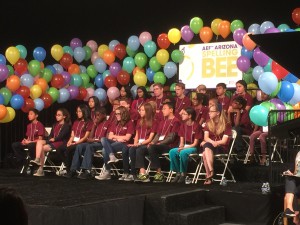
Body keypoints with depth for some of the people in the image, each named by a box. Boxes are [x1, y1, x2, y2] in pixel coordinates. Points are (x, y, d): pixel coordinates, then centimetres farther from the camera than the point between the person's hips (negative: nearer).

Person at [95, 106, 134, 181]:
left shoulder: (129, 123, 2)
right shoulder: (115, 124, 22)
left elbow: (127, 138, -7)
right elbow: (110, 137, 13)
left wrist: (115, 136, 2)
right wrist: (118, 138, -6)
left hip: (124, 144, -6)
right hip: (114, 143, 6)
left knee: (106, 149, -29)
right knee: (103, 139, -24)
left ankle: (107, 172, -28)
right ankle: (112, 156, -41)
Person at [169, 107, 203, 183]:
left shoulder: (197, 126, -10)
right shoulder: (183, 125, 9)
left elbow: (195, 143, -11)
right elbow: (182, 140, 11)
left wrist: (184, 148, -19)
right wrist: (181, 147, -11)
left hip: (193, 147, -6)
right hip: (184, 146, 6)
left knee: (183, 153, -36)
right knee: (172, 152, -22)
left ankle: (183, 173, -19)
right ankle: (178, 173, -13)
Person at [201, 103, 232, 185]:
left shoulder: (226, 124, -2)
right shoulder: (208, 123, 13)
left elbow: (224, 141, -9)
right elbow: (206, 137, 2)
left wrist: (210, 142, -11)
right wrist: (213, 142, -21)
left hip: (222, 148, -4)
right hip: (210, 147, 4)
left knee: (207, 146, -35)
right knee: (205, 152, -33)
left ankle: (209, 176, -40)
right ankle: (209, 176, -40)